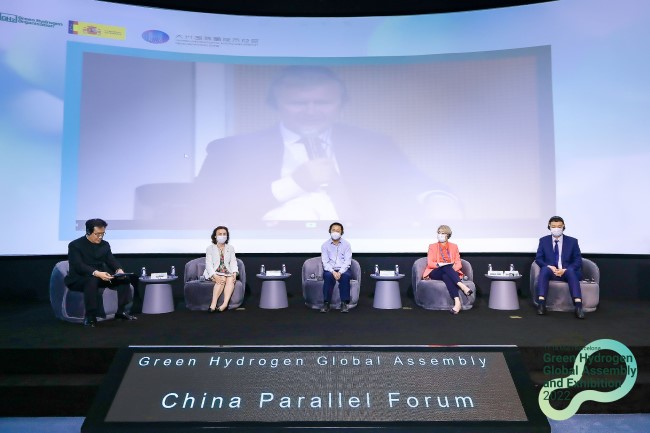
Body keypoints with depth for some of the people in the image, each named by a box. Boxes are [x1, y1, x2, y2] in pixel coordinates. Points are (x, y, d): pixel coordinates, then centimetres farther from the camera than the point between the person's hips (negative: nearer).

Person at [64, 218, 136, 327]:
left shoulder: (105, 244, 8)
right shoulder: (75, 245, -11)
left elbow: (111, 260, 0)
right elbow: (78, 266, -25)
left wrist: (119, 270, -24)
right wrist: (96, 273, -41)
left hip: (101, 276, 6)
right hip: (79, 278, -6)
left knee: (124, 278, -15)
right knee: (92, 280, -40)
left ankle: (121, 311, -6)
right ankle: (90, 316, -29)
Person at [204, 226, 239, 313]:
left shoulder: (231, 248, 13)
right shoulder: (210, 248, 4)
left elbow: (233, 262, 4)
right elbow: (208, 264, -7)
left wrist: (234, 273, -17)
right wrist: (215, 276, -25)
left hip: (227, 272, 2)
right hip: (214, 273, -2)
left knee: (231, 279, -31)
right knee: (222, 279, -33)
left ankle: (225, 304, -44)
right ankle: (213, 304, -38)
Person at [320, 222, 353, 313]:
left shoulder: (346, 244, 4)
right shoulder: (325, 245, 4)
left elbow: (347, 261, -3)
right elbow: (325, 262, -3)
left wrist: (340, 272, -21)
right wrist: (333, 272, -21)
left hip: (343, 269, 0)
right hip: (330, 270, 0)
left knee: (345, 276, -34)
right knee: (328, 276, -34)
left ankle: (345, 303, -26)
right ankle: (326, 303, -26)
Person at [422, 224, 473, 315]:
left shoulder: (454, 246, 17)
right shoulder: (432, 246, 13)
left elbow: (458, 263, 7)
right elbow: (429, 263, 1)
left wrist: (453, 269, -16)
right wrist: (439, 264, -20)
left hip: (450, 272, 1)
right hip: (435, 273, -1)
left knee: (446, 276, -39)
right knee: (446, 267, -37)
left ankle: (457, 302, -55)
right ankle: (462, 286, -53)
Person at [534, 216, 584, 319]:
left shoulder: (572, 241, 9)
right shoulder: (543, 240, 10)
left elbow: (578, 260, 2)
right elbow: (538, 258, 4)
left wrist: (565, 270, -16)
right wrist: (550, 267, -16)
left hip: (567, 272, 0)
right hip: (550, 271, 0)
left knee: (571, 271, -35)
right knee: (544, 269, -34)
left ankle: (578, 305, -45)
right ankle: (541, 303, -45)